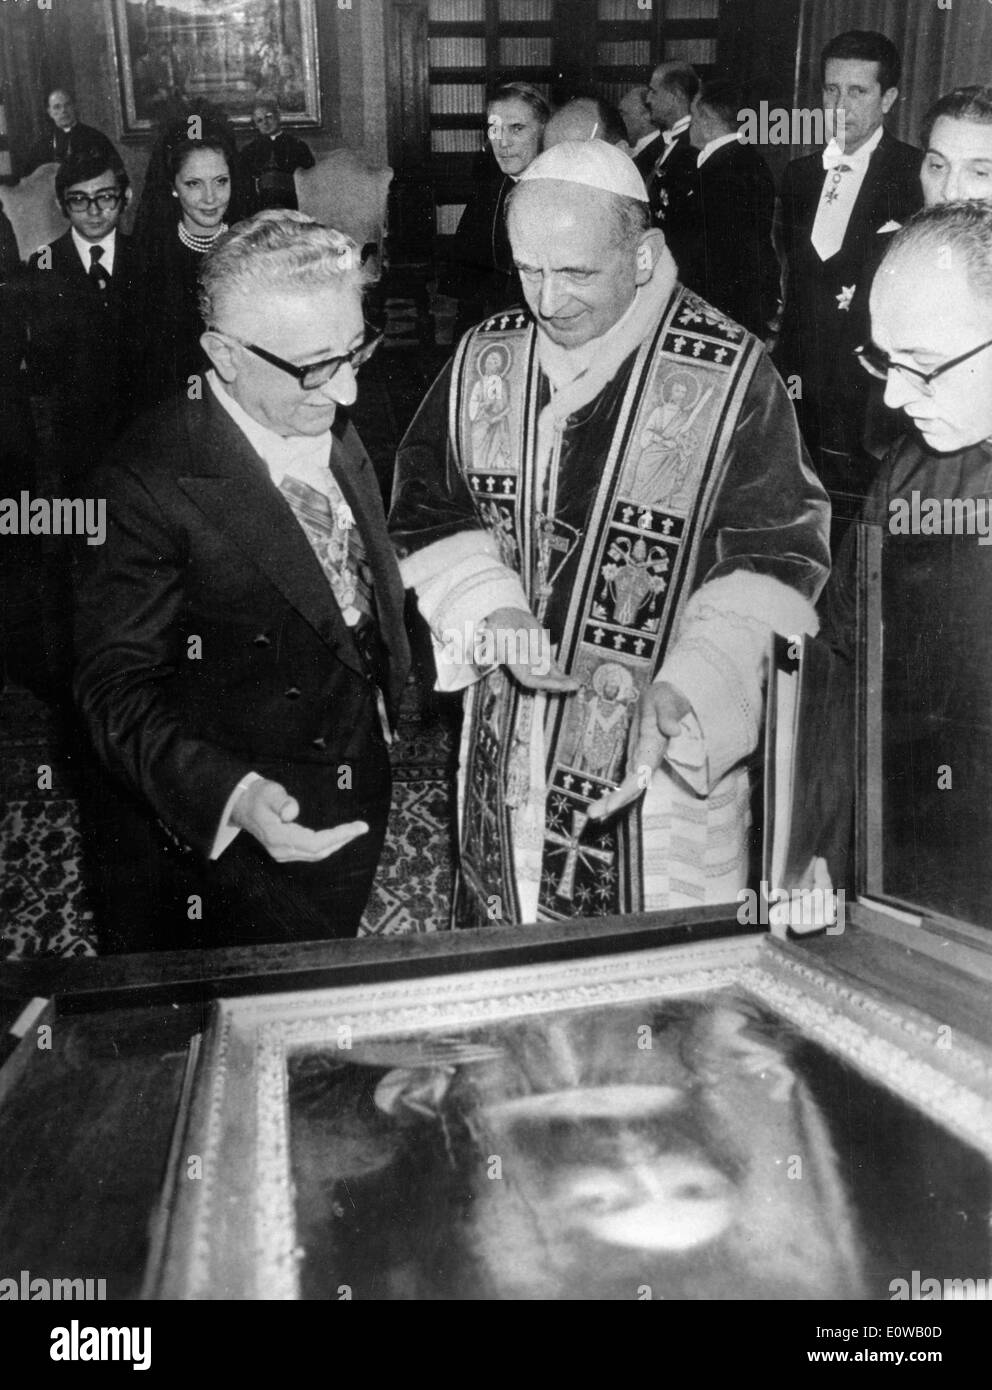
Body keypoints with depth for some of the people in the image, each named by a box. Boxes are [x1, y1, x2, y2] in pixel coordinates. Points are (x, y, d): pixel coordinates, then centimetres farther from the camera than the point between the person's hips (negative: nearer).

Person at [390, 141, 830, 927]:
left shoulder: (731, 378, -14)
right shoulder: (486, 359, 1)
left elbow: (774, 557, -14)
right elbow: (429, 507, 6)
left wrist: (685, 693, -28)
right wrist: (490, 609, -13)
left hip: (664, 761, -4)